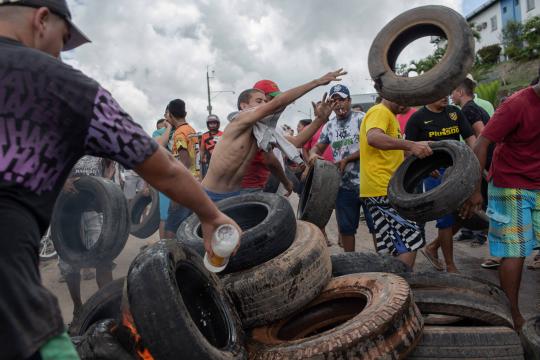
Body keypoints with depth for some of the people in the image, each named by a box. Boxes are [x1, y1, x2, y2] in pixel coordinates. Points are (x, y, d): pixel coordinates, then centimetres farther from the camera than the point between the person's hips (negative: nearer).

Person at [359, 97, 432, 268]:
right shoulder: (380, 111, -10)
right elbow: (373, 138, -31)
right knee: (410, 240, -10)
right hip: (382, 191, -11)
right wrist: (411, 145, -39)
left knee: (387, 249, 17)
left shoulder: (389, 115, 23)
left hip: (381, 190, 11)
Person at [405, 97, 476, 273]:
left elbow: (470, 137, 6)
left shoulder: (455, 112, 10)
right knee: (446, 219, -1)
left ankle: (432, 247, 28)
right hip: (435, 173, -5)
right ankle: (450, 267, 15)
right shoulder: (418, 118, -4)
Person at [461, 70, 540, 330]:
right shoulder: (517, 104, -14)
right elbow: (481, 145, -17)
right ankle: (514, 317, 9)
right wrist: (475, 190, -18)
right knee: (515, 251, -3)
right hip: (511, 188, -6)